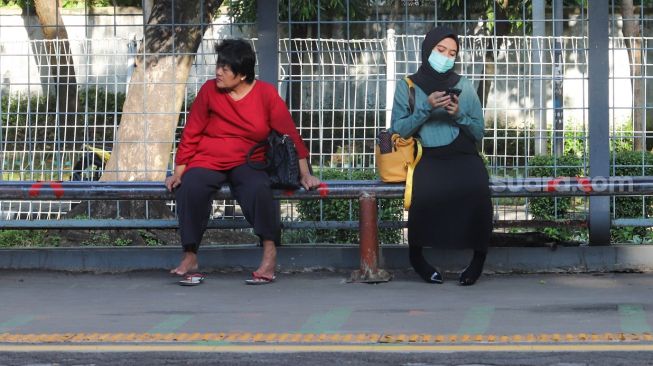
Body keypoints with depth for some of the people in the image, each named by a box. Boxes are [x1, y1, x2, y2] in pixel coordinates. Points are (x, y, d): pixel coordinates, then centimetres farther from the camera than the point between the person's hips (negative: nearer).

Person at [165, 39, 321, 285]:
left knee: (258, 188, -35)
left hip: (247, 163, -1)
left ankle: (270, 253, -25)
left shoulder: (266, 94, -1)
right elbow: (191, 133, 6)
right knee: (190, 189, -31)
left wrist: (304, 173, -5)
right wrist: (179, 172, 0)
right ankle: (190, 257, -23)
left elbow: (289, 134, 0)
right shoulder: (209, 90, 1)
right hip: (207, 161, 1)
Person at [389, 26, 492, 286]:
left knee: (477, 189, -33)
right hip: (428, 157, -1)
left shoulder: (464, 87, 13)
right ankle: (416, 255, -17)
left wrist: (459, 115, -8)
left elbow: (479, 133, 11)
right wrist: (426, 108, -11)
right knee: (425, 190, -35)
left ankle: (479, 255, -18)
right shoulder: (408, 86, 9)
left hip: (463, 156, 1)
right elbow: (398, 131, 0)